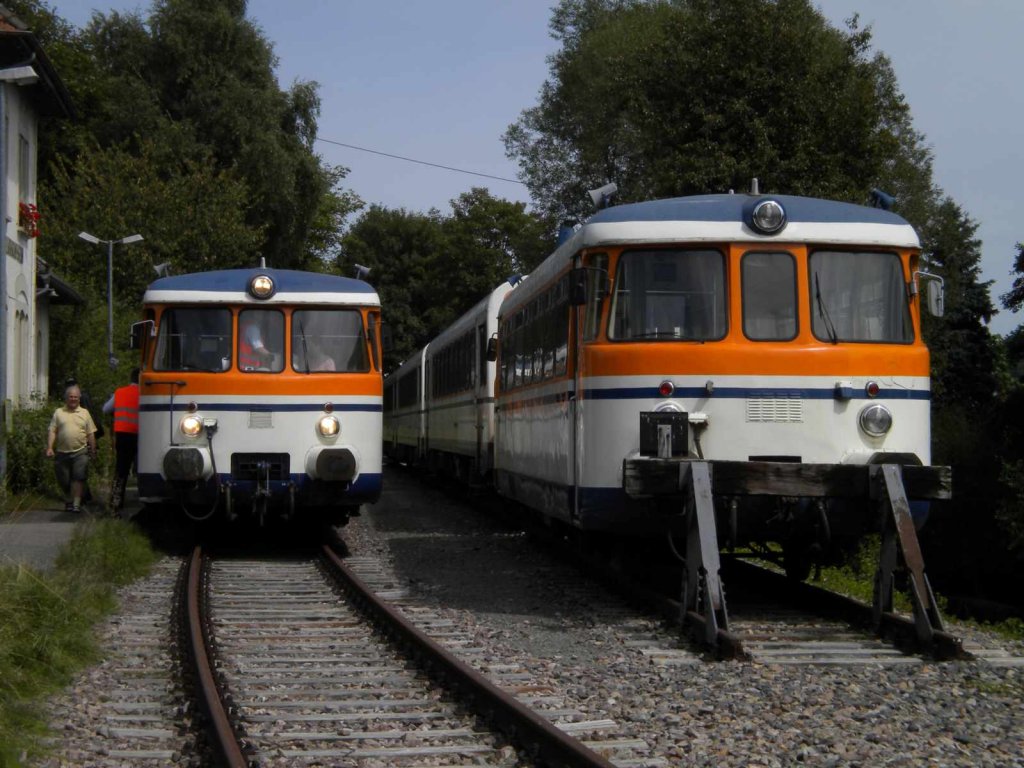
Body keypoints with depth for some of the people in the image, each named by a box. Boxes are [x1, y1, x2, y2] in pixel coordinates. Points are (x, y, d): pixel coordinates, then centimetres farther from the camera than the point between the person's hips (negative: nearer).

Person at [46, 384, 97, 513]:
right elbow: (52, 431, 4)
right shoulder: (59, 412, 8)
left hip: (80, 452, -1)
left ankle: (76, 503, -13)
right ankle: (68, 500, 27)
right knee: (64, 480, 7)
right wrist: (50, 447, -7)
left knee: (78, 478, -12)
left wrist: (93, 451, 8)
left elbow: (91, 434, 11)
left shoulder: (85, 413, 9)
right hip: (62, 453, 1)